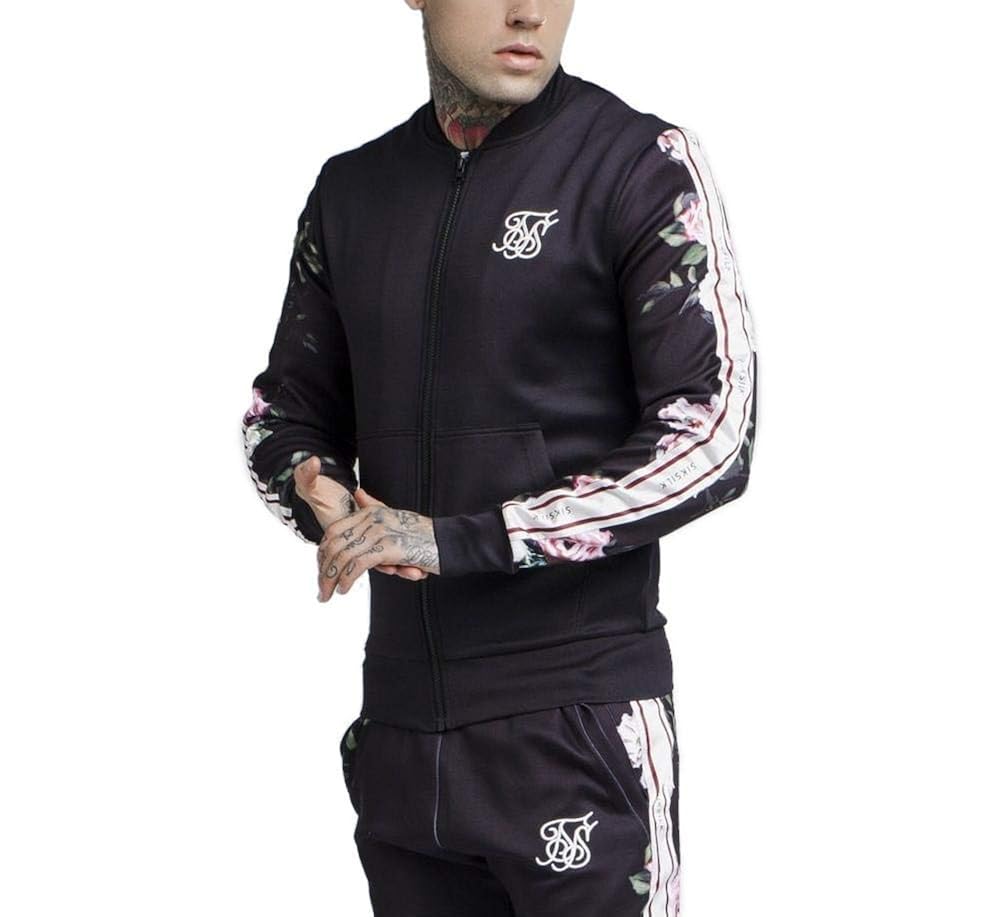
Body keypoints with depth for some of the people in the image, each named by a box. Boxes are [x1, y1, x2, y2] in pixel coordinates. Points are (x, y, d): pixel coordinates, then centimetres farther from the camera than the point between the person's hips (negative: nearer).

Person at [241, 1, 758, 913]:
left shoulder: (643, 163, -5)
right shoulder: (352, 188, 10)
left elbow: (711, 441, -12)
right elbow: (285, 408, 19)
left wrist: (457, 541, -17)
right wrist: (327, 503, -5)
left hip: (580, 724, -4)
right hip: (399, 723, 5)